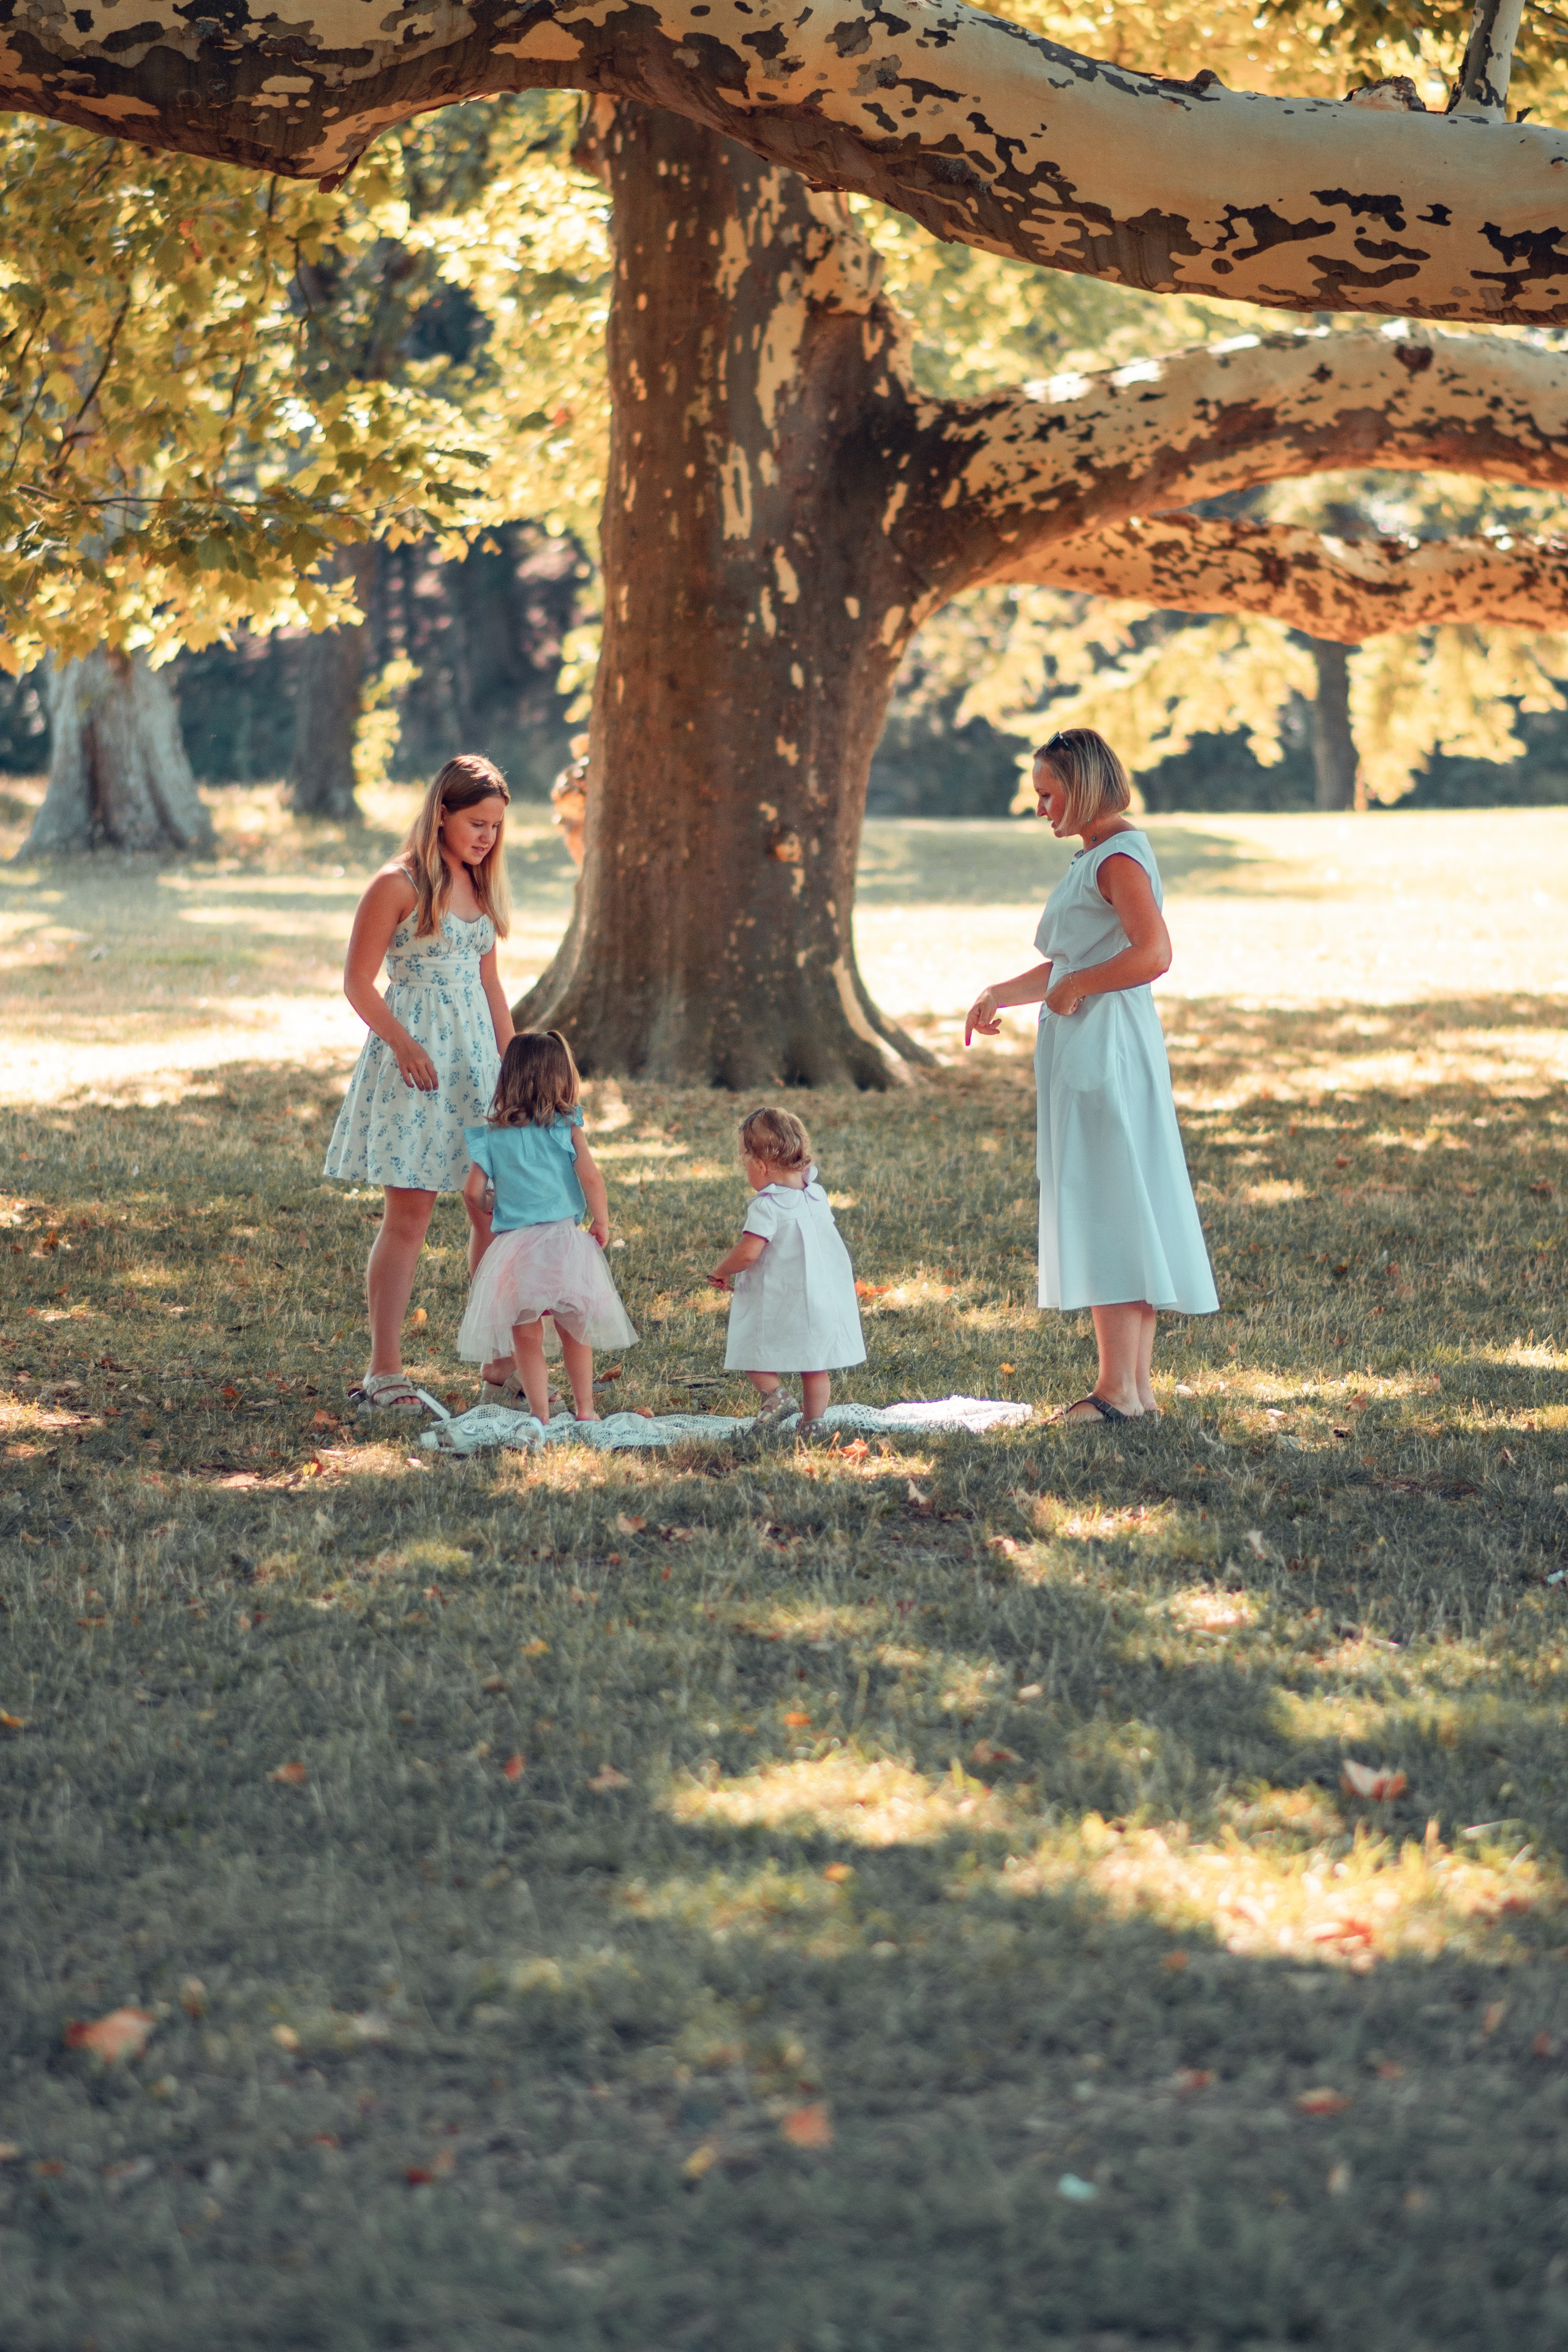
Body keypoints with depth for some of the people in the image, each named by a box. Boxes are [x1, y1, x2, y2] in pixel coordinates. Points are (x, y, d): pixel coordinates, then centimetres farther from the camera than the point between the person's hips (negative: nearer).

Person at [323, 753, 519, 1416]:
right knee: (407, 1217, -7)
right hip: (416, 1059, -7)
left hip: (475, 1060, 7)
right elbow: (357, 981, -9)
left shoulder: (479, 887, 13)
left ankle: (501, 1355, 15)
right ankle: (384, 1373, -3)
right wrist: (402, 1043, -20)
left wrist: (513, 1061, 15)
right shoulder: (399, 885, -8)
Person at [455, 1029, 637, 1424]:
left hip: (512, 1245, 0)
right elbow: (590, 1177, -9)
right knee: (574, 1332, 16)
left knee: (526, 1339, 9)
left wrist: (486, 1228, 21)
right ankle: (585, 1409, 22)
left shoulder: (492, 1136, 4)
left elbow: (473, 1192, 3)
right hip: (563, 1241, 0)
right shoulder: (567, 1128, -2)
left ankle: (540, 1415, 8)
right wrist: (602, 1223, 5)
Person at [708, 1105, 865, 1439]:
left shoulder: (767, 1207, -18)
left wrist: (721, 1272, -7)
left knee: (751, 1351, 7)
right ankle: (813, 1421, 9)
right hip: (822, 1296, 6)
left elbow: (747, 1253, -23)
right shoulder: (818, 1196, 4)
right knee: (815, 1364, 11)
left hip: (775, 1303, -6)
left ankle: (774, 1393, -13)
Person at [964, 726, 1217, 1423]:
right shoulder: (1095, 857, 18)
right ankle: (1138, 1385, 13)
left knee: (1107, 1213, -8)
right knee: (1120, 1215, 10)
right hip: (1084, 1051, 10)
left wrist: (1074, 988, -17)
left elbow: (1153, 953, -26)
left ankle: (1118, 1388, -7)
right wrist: (1000, 994, 16)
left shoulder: (1119, 857, -13)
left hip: (1106, 1051, -10)